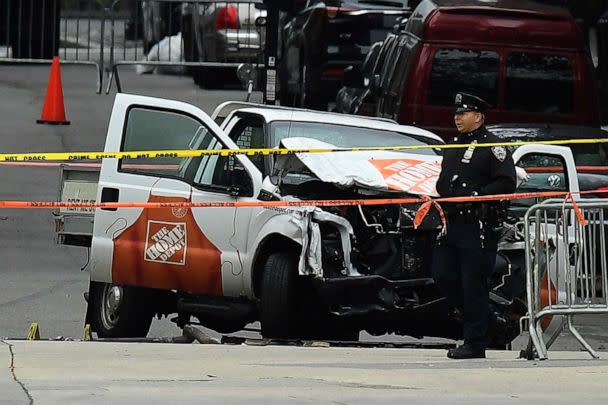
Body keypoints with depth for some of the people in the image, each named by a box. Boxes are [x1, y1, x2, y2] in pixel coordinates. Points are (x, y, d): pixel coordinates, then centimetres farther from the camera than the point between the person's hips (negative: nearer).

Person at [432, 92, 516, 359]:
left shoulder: (492, 146, -6)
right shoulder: (453, 146, 19)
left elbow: (506, 183, -13)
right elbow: (444, 179, 31)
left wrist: (476, 196, -19)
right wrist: (443, 193, 9)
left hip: (480, 226, -9)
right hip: (453, 224, 9)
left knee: (473, 284, -7)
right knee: (443, 276, 5)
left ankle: (475, 344, -1)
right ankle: (487, 320, 21)